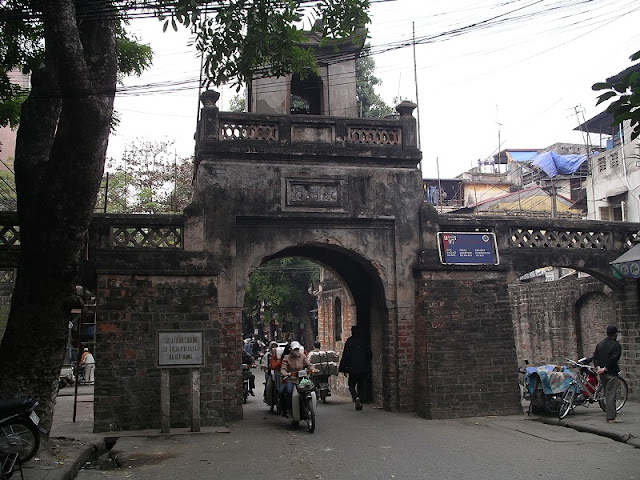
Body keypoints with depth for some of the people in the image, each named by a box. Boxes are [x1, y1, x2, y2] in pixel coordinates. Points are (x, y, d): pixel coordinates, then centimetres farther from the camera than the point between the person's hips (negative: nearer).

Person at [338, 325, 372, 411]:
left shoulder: (349, 341, -6)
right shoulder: (364, 341, 3)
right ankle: (360, 403, 10)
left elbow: (345, 356, -7)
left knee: (351, 385, 9)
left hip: (353, 368, -3)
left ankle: (356, 397, -18)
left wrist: (343, 369, -2)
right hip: (363, 369, 3)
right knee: (360, 386, 14)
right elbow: (370, 355, 6)